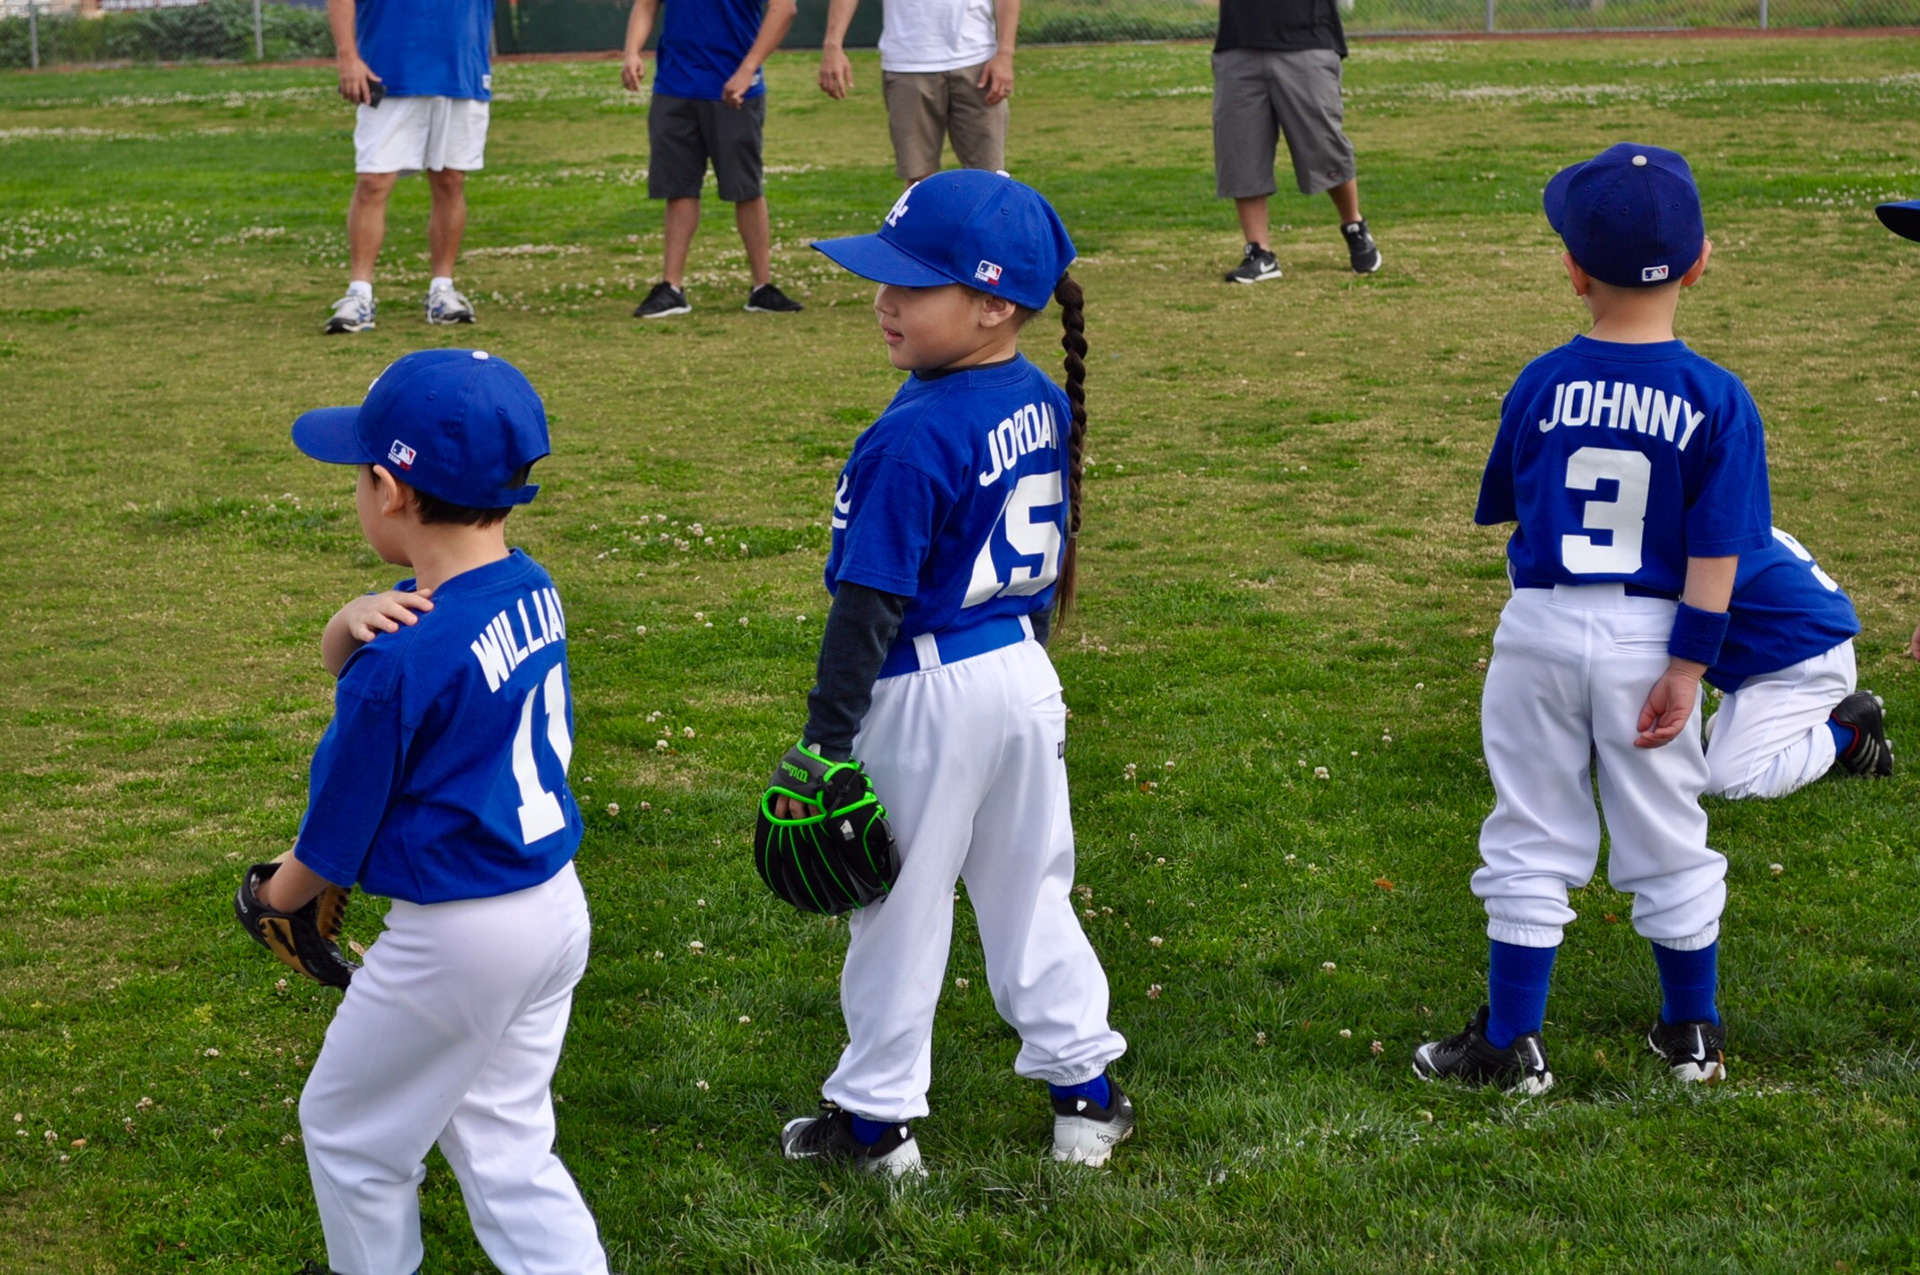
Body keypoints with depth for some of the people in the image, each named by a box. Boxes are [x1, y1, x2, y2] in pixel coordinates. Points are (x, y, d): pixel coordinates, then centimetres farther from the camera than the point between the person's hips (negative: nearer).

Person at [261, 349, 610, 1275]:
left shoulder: (401, 662, -25)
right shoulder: (530, 591, -2)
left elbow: (336, 833, -11)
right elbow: (342, 654, 8)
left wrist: (280, 895, 9)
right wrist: (361, 616, -15)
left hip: (455, 937, -8)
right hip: (557, 909, 8)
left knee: (347, 1130, 16)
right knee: (502, 1145, 18)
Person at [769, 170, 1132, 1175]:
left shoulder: (913, 438, -23)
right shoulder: (1043, 403, 1)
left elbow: (870, 607, -21)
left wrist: (824, 743, -16)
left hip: (927, 697, -7)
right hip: (1025, 678, 7)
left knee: (901, 907, 7)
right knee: (1029, 888, 19)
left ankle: (877, 1119, 20)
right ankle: (1086, 1091, 26)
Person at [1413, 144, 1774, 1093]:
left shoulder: (1542, 386, -6)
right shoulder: (1715, 400, -9)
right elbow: (1716, 553, -11)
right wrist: (1687, 667, -7)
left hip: (1541, 629, 0)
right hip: (1649, 637, 0)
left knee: (1532, 838, 9)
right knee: (1665, 838, 14)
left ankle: (1511, 1046, 13)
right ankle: (1693, 1036, 27)